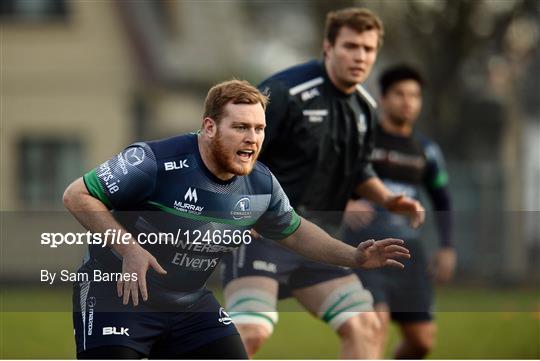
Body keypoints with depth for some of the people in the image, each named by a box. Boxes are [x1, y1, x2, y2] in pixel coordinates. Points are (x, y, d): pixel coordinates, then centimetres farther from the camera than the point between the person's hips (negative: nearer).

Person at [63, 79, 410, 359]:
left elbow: (293, 231, 16)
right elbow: (77, 195, -20)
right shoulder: (157, 162, -26)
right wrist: (128, 248, -29)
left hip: (192, 304, 6)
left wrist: (354, 256, 4)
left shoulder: (261, 185, -5)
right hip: (116, 296, -6)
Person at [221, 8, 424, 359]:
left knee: (363, 324, 0)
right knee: (252, 331, -24)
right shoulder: (285, 92, -16)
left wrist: (387, 199, 8)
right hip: (261, 234, -8)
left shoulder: (364, 107, 9)